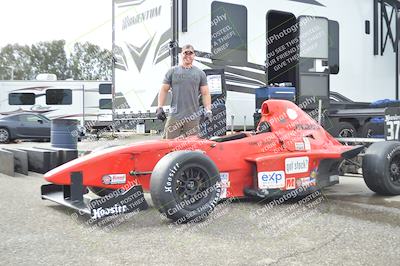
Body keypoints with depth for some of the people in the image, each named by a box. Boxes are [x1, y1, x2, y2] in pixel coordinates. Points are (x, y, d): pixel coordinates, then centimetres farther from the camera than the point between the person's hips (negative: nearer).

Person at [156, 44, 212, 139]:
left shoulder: (200, 73, 11)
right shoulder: (172, 71, 9)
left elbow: (205, 93, 9)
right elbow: (164, 90, 10)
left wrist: (208, 110, -2)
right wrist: (159, 107, 0)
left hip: (193, 117, 1)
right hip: (174, 116, 0)